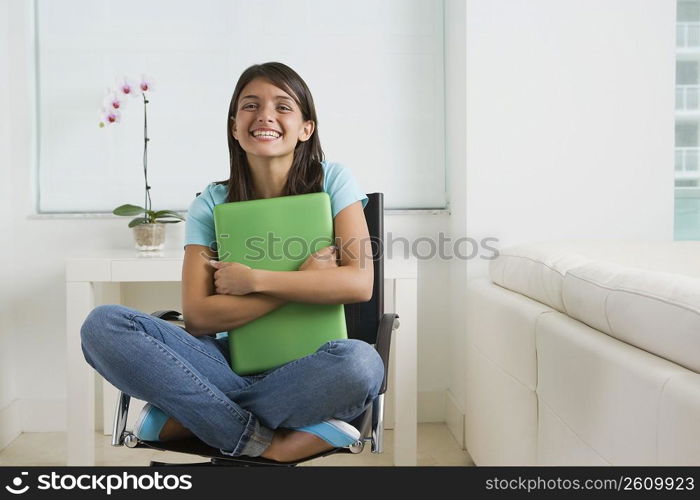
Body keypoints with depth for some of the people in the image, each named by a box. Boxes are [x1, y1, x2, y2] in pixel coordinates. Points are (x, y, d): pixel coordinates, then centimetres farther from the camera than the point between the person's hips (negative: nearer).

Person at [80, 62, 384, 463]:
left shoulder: (332, 181, 0)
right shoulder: (212, 203, 3)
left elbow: (360, 283, -12)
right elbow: (197, 317, -8)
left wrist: (252, 280, -14)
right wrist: (305, 280, -13)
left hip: (305, 369, -1)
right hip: (231, 363, 2)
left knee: (361, 362, -37)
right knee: (103, 325, -18)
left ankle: (182, 417, -17)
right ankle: (263, 442, -21)